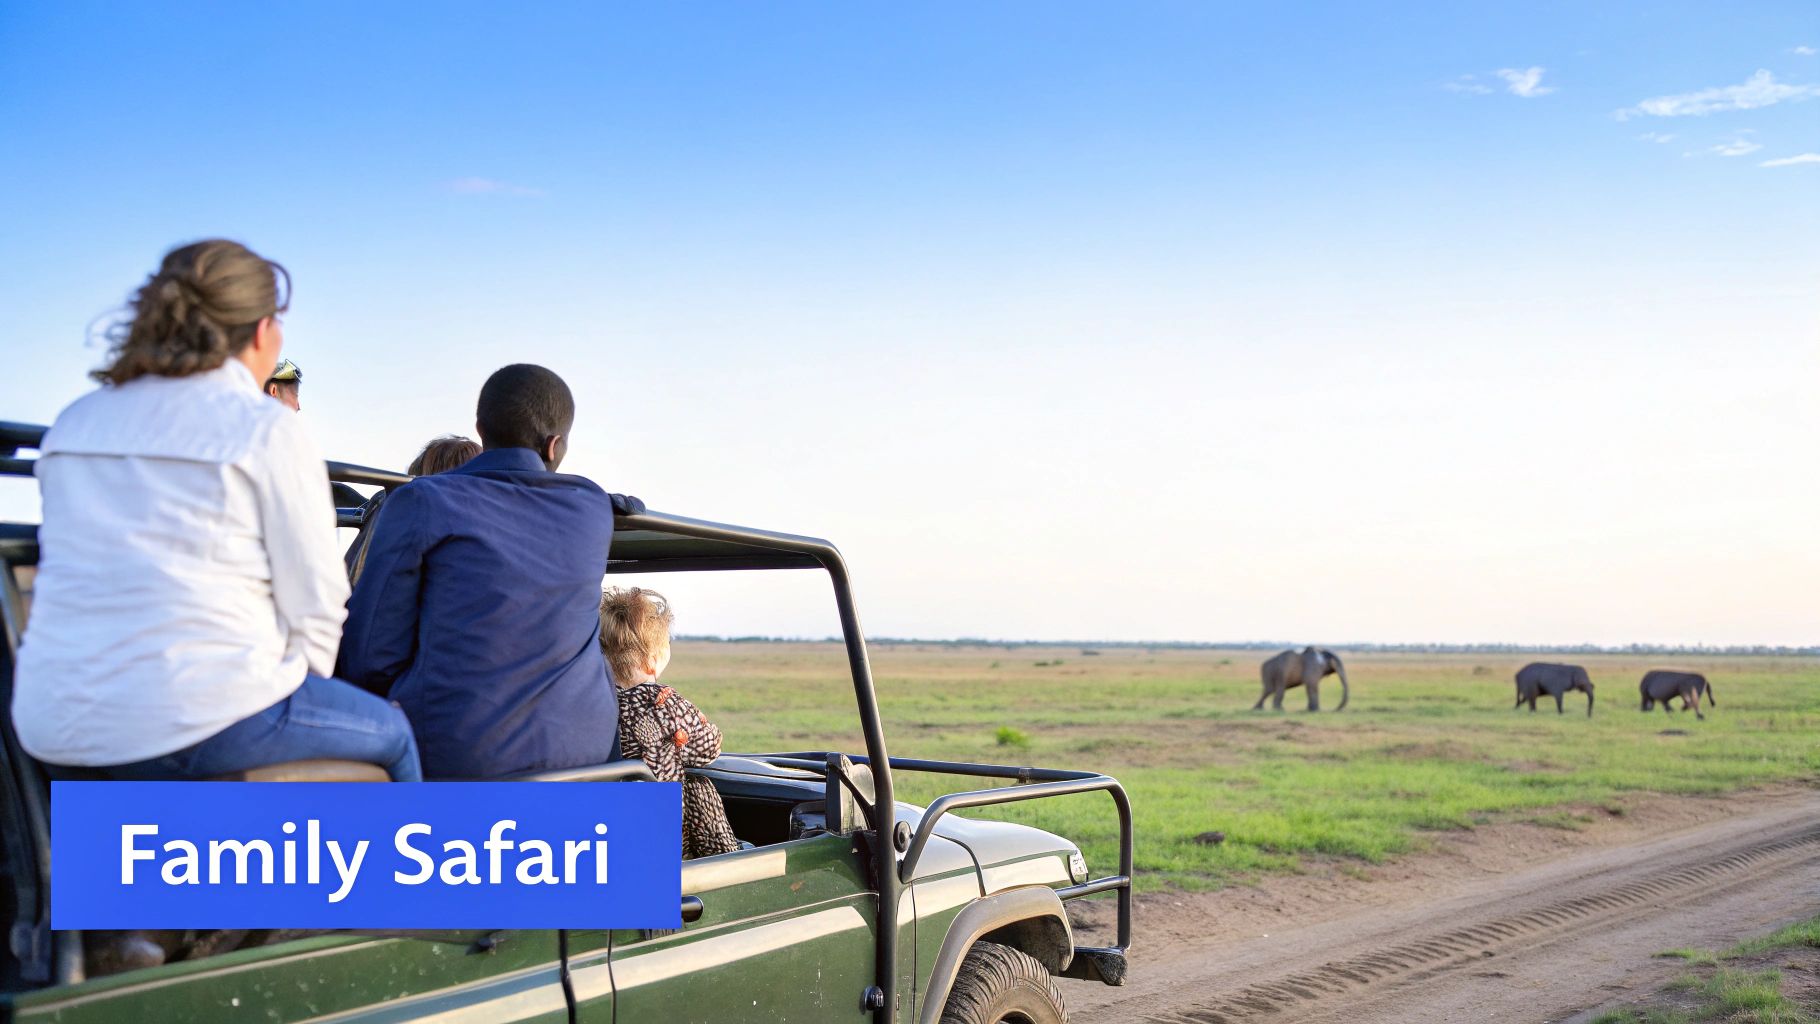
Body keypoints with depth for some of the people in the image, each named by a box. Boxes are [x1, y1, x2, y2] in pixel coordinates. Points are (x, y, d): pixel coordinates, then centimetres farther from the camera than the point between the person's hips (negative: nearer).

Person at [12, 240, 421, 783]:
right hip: (205, 721, -7)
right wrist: (300, 695, 11)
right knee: (390, 732, 20)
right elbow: (313, 603, -7)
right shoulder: (269, 431, -6)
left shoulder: (73, 423, 12)